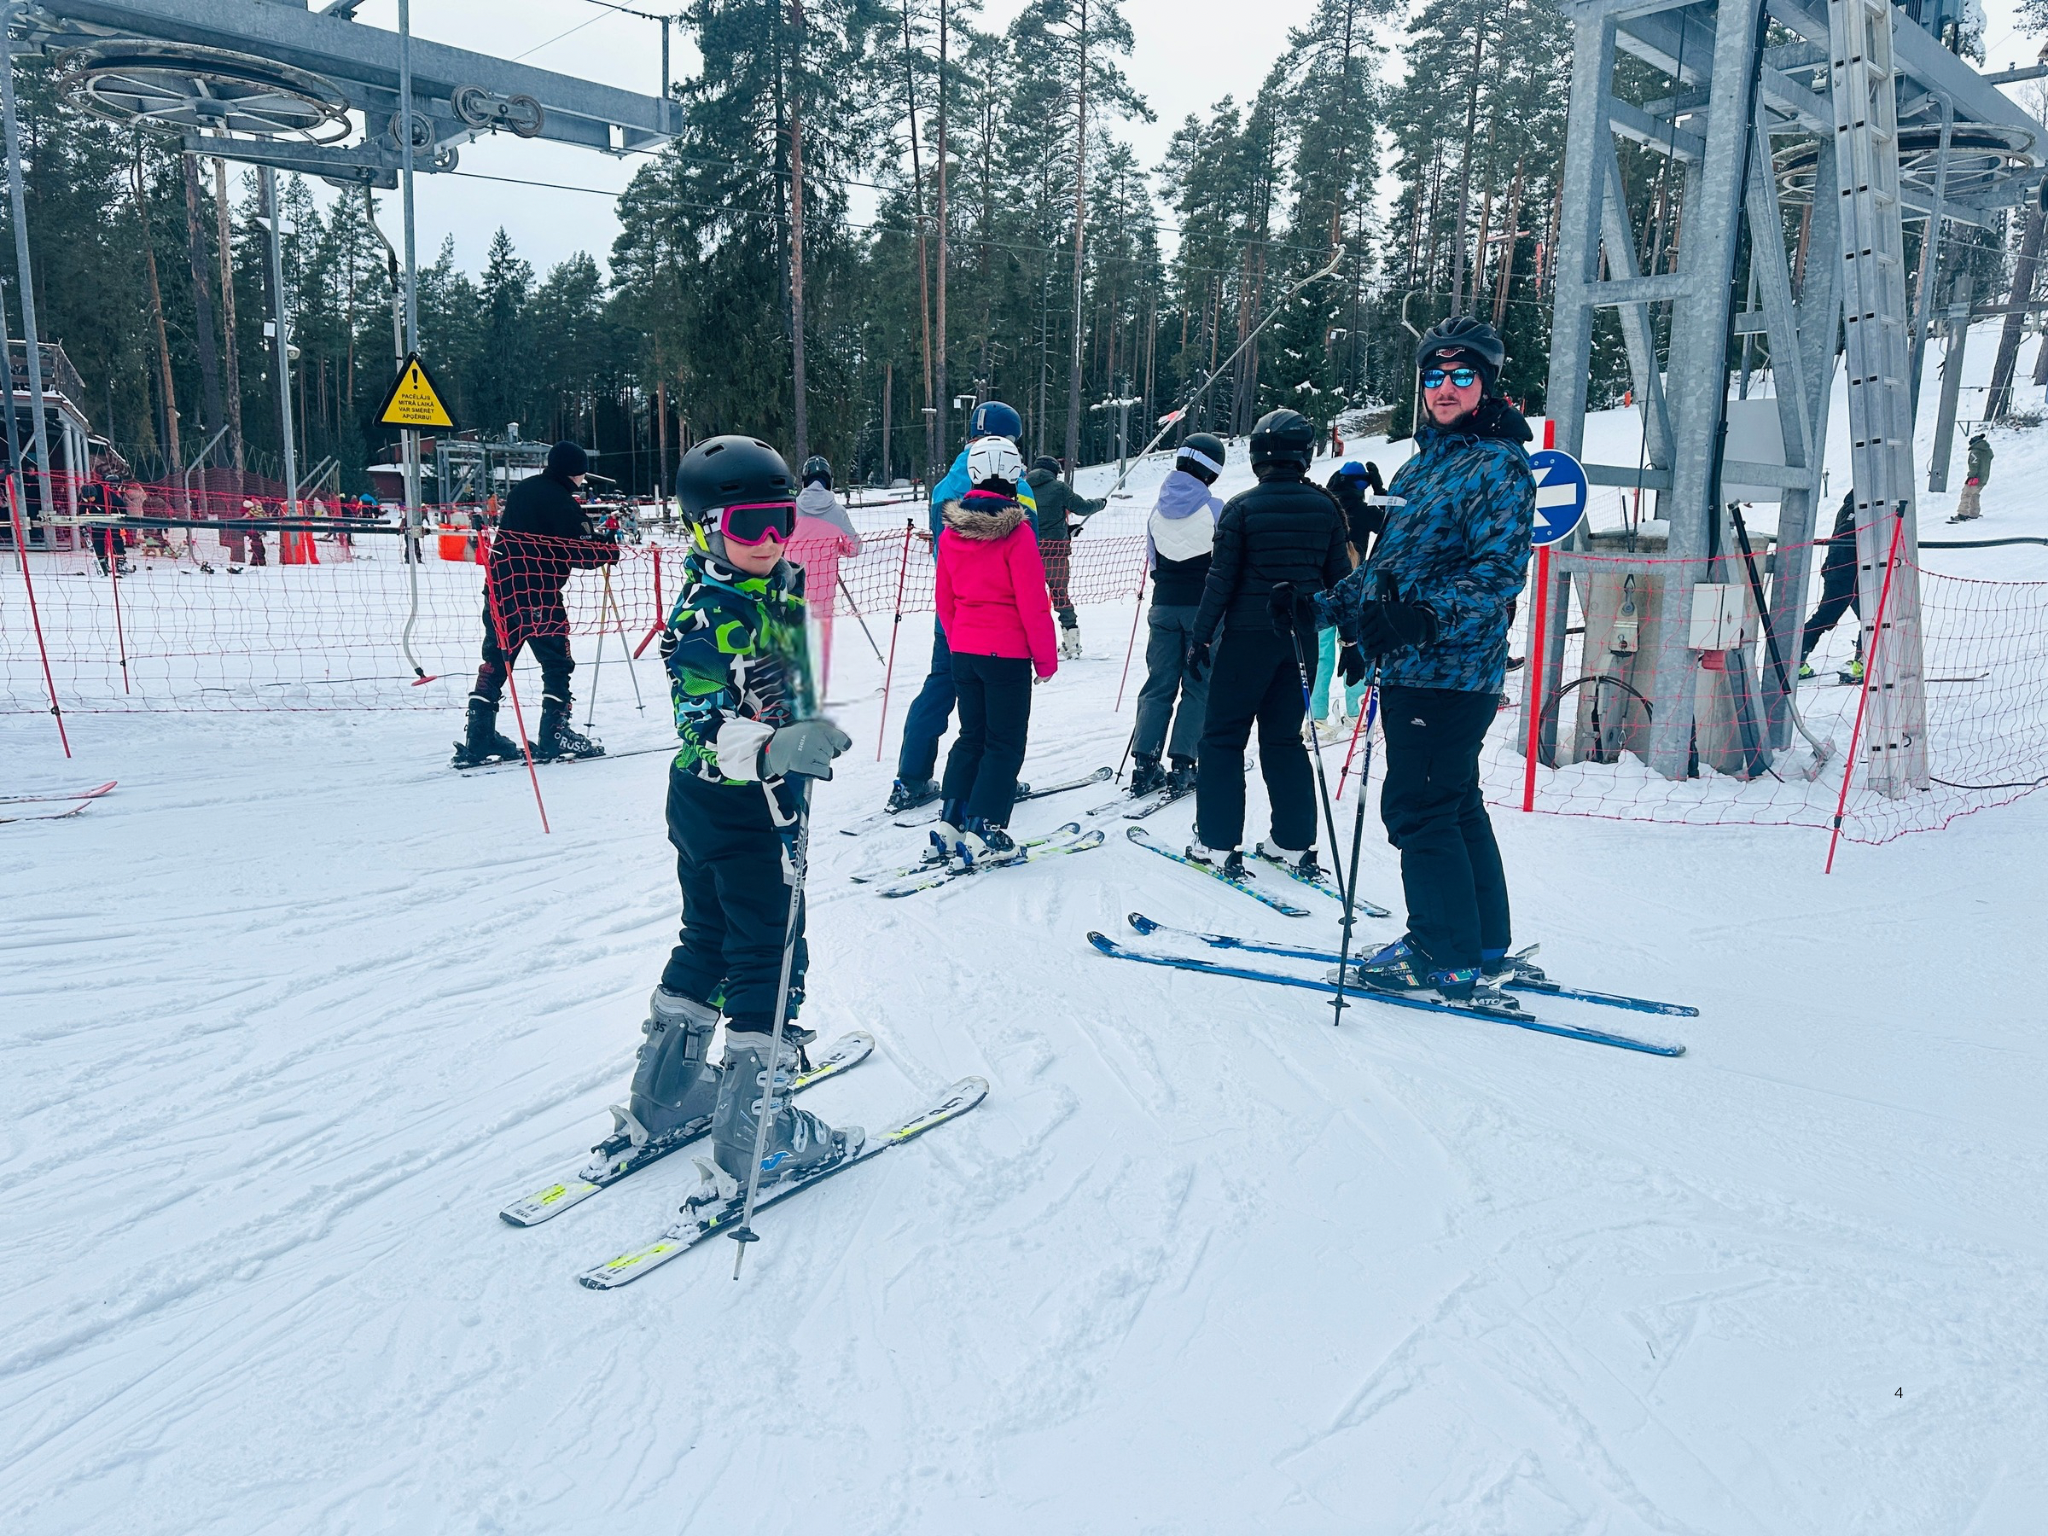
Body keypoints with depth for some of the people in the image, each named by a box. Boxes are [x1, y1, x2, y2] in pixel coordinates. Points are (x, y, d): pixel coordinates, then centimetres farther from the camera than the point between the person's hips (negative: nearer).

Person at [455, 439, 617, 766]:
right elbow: (577, 552, -14)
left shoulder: (522, 489, 15)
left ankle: (479, 739, 12)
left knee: (495, 661, 11)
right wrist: (609, 551, 4)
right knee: (557, 662, 3)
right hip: (537, 593, -8)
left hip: (500, 587, 8)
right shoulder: (562, 501, -11)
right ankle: (555, 733, 2)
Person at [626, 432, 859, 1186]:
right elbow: (702, 722, -32)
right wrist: (774, 750, -48)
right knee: (770, 957, -1)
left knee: (708, 940, 20)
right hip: (743, 810, -10)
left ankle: (667, 1089, 34)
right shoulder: (711, 614, -23)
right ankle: (758, 1129, 9)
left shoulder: (775, 589, 6)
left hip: (702, 802, 10)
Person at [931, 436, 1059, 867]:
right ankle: (983, 835, 1)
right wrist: (1046, 656, -4)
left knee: (971, 735, 18)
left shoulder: (952, 531, 2)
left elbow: (944, 601, 10)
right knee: (1005, 743, 3)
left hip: (964, 652, 6)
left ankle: (949, 824, 17)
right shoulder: (1015, 532, -15)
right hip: (1007, 654, -6)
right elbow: (1033, 602, -14)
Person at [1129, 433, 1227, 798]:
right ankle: (1181, 767, -2)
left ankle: (1144, 765, 4)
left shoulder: (1157, 508, 5)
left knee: (1158, 684, 9)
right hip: (1204, 606, -4)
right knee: (1198, 688, 2)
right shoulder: (1214, 508, -10)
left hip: (1164, 604, 4)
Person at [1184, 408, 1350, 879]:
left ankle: (1217, 843, 3)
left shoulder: (1241, 507, -8)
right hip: (1301, 639, 4)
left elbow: (1221, 580, -9)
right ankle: (1295, 843, 14)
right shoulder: (1325, 508, 3)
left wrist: (1200, 637, -2)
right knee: (1285, 738, 14)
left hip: (1248, 636, -4)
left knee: (1224, 737, 5)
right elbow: (1339, 578, 6)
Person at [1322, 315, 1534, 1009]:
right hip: (1407, 665, 9)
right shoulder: (1422, 460, 16)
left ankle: (1449, 961, 5)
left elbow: (1497, 573, -20)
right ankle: (1484, 946, 25)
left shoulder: (1501, 466, -10)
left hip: (1450, 669, -9)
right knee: (1454, 802, 14)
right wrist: (1337, 602, 23)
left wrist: (1422, 613, -31)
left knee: (1417, 807, -6)